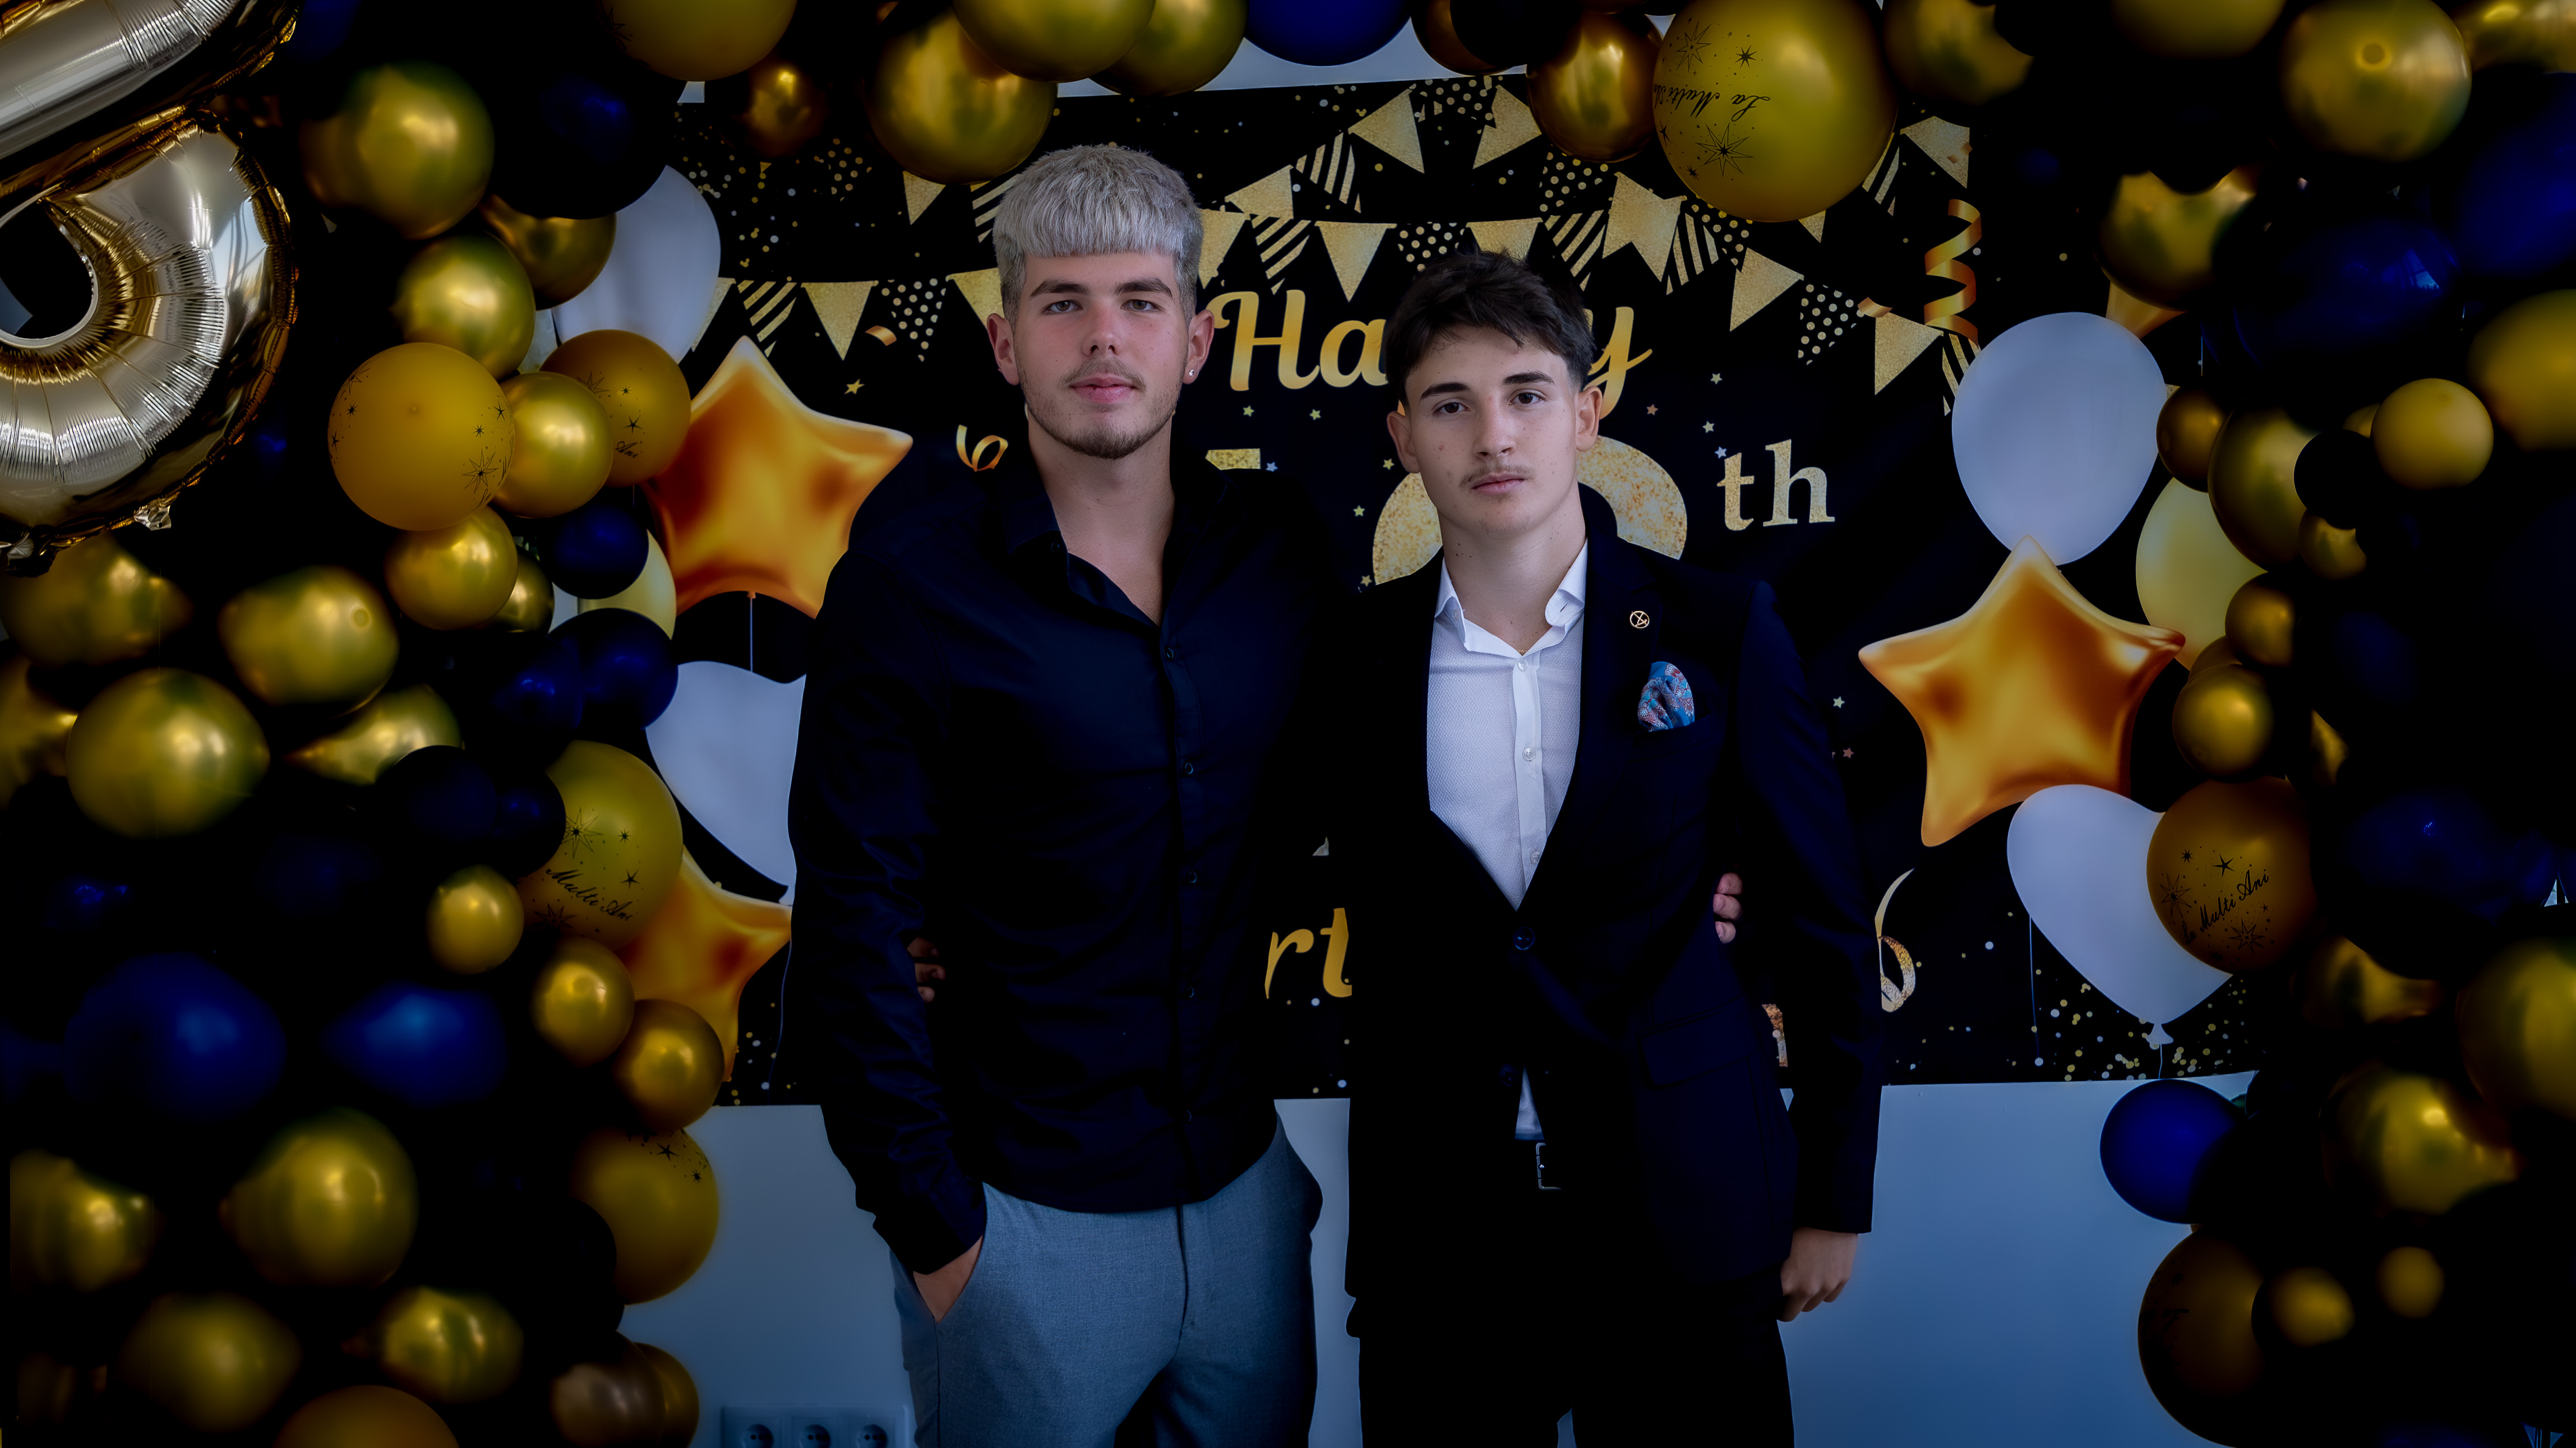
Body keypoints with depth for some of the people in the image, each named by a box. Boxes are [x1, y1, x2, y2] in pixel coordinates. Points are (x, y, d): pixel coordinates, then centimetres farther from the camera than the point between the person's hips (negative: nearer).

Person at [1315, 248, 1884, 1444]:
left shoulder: (1717, 632, -5)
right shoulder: (1351, 659, -1)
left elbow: (1817, 920, 0)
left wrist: (1833, 1199, 2)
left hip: (1685, 1212, -1)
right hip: (1436, 1223, 1)